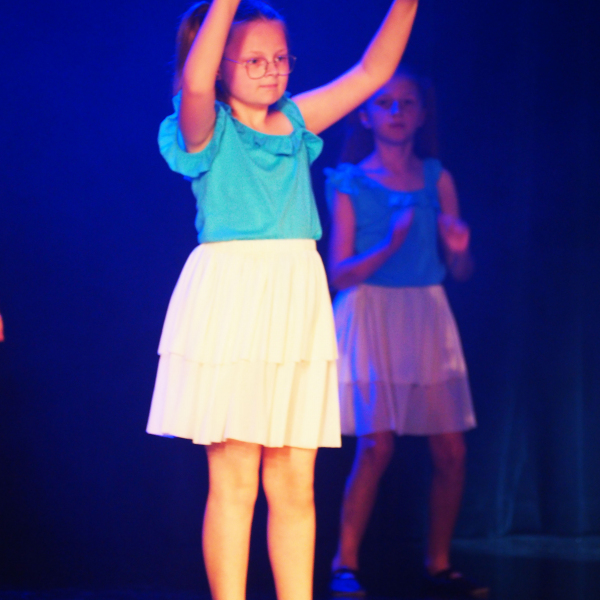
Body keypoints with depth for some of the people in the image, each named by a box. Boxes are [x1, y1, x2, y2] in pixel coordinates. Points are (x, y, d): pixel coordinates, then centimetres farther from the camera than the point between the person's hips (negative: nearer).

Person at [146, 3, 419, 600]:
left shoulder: (296, 122, 14)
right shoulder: (207, 130, -1)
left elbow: (371, 71, 15)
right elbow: (194, 82, -23)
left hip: (296, 306, 5)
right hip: (229, 302, -5)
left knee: (294, 482, 6)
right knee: (234, 482, -4)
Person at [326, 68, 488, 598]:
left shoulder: (438, 180, 9)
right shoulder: (351, 183, 0)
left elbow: (462, 271, 10)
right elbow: (340, 272, -6)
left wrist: (459, 249, -13)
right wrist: (392, 246, -21)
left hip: (427, 316, 4)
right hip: (371, 315, -4)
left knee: (451, 450, -1)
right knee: (376, 445, -15)